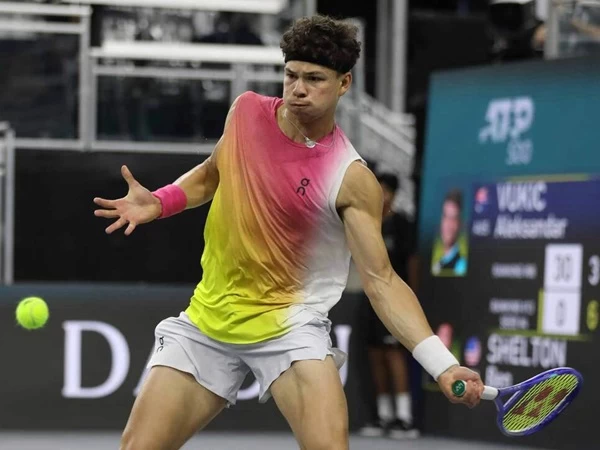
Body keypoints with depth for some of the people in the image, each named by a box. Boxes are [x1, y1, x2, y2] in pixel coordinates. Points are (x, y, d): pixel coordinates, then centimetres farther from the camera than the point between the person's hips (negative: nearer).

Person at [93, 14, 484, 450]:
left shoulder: (352, 180, -16)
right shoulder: (247, 111, -3)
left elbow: (381, 282, -17)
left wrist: (442, 365, -28)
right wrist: (159, 202, -1)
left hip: (290, 327, -4)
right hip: (208, 320, 5)